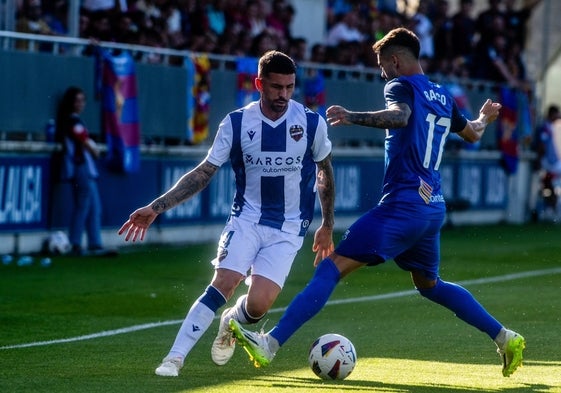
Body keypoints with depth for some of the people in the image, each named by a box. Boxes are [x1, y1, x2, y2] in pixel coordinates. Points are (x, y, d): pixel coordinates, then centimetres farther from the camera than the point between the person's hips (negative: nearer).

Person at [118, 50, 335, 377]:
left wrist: (327, 226, 16)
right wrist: (156, 208, -7)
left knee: (258, 304, -17)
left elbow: (324, 171, 11)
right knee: (222, 283, -21)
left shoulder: (312, 123, -6)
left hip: (289, 229, 0)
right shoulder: (237, 123, -5)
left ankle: (232, 322, 20)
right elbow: (203, 174, 0)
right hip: (247, 218, 0)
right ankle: (175, 358, -18)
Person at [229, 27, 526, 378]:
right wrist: (484, 118, 58)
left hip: (403, 205, -8)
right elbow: (472, 133, 36)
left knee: (333, 267, -12)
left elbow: (400, 116, -29)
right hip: (434, 206, 8)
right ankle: (505, 338, 23)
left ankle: (270, 344, -20)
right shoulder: (443, 97, 18)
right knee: (429, 284, 27)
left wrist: (352, 117, -37)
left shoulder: (401, 86, -5)